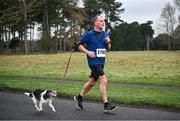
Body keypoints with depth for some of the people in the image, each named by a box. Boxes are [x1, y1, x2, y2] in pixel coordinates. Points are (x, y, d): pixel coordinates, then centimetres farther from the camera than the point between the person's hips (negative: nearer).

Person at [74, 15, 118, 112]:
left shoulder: (105, 34, 11)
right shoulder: (89, 34, -8)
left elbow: (108, 48, 19)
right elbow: (79, 45, -1)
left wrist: (108, 43, -3)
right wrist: (88, 52, -15)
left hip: (101, 61, 7)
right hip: (93, 61, -7)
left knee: (92, 82, 15)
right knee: (103, 80, -16)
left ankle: (79, 97, 33)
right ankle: (106, 105, -11)